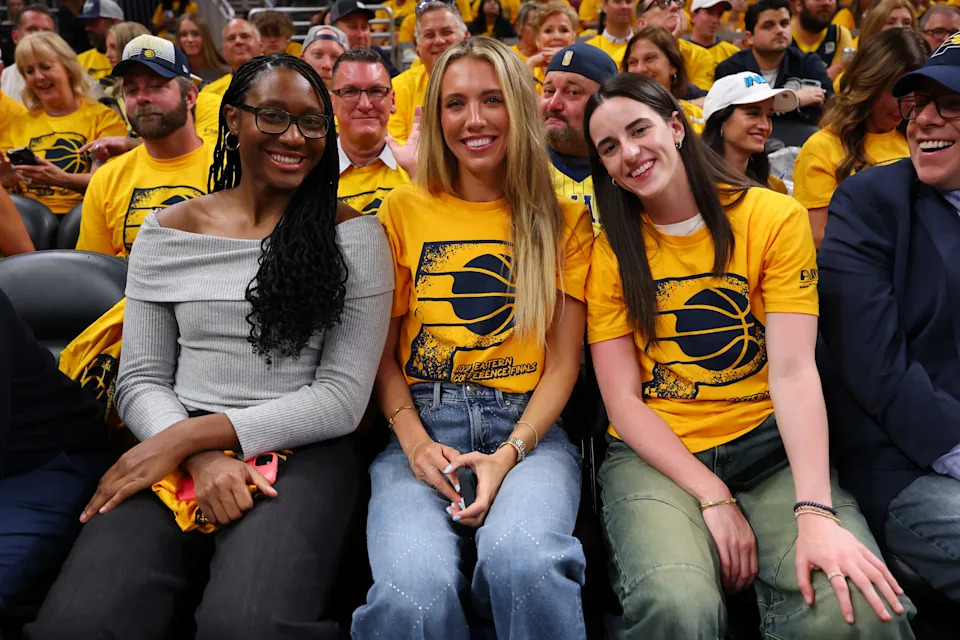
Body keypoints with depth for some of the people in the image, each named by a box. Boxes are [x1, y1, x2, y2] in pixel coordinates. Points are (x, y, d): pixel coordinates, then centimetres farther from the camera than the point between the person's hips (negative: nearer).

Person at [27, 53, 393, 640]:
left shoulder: (354, 236, 2)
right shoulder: (165, 232, 11)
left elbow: (343, 398, -4)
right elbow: (140, 379, 9)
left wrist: (189, 434, -10)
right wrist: (201, 457, -13)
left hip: (302, 452, -2)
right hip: (178, 454, 2)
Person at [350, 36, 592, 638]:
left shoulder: (566, 220, 10)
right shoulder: (404, 209, 11)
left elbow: (564, 360, 5)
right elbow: (382, 347, 10)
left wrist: (509, 454, -11)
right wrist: (414, 440, -8)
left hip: (528, 427, 0)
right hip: (422, 423, 1)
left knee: (523, 559, -35)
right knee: (413, 591, -30)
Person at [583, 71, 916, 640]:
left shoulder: (775, 217, -1)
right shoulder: (611, 252, 3)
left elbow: (794, 371, -11)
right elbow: (623, 400, -3)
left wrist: (815, 512, -24)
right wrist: (713, 498, -16)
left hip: (768, 445, 1)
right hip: (655, 454, 0)